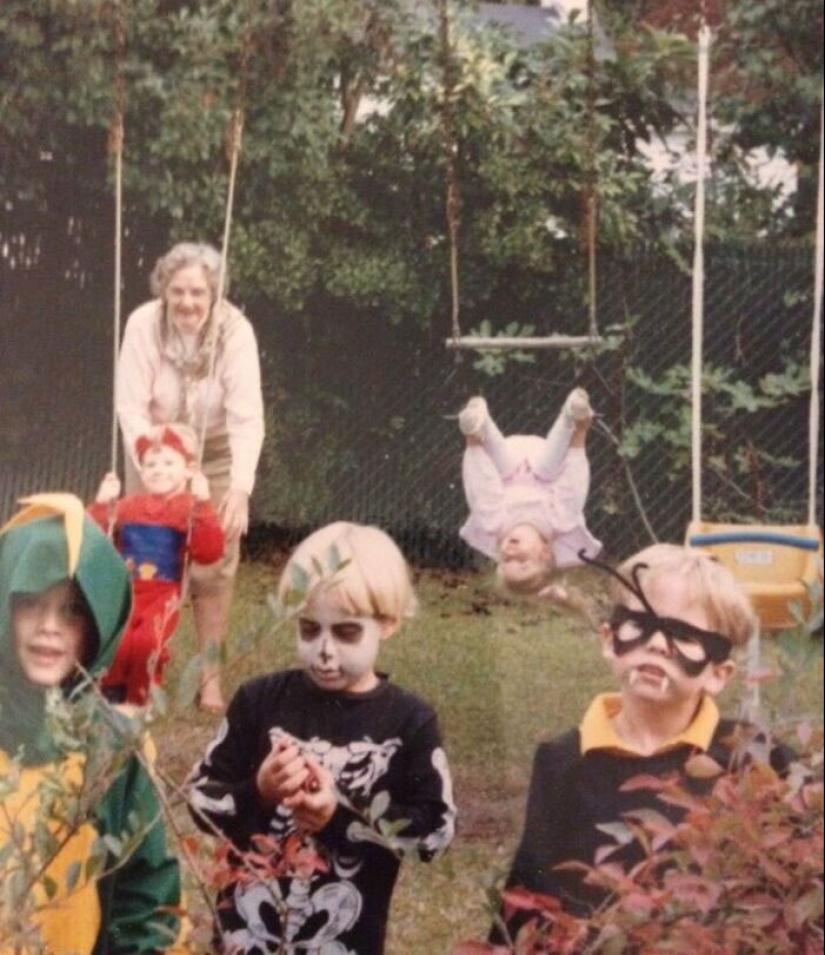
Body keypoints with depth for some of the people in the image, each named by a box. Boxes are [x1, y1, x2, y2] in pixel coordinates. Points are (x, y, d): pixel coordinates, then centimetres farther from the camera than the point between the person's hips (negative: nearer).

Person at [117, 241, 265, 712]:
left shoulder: (236, 331, -28)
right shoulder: (143, 325, -25)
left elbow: (247, 417, -33)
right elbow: (131, 407, -26)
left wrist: (241, 487, -44)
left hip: (215, 455, -1)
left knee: (214, 562, -3)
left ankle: (211, 675, 5)